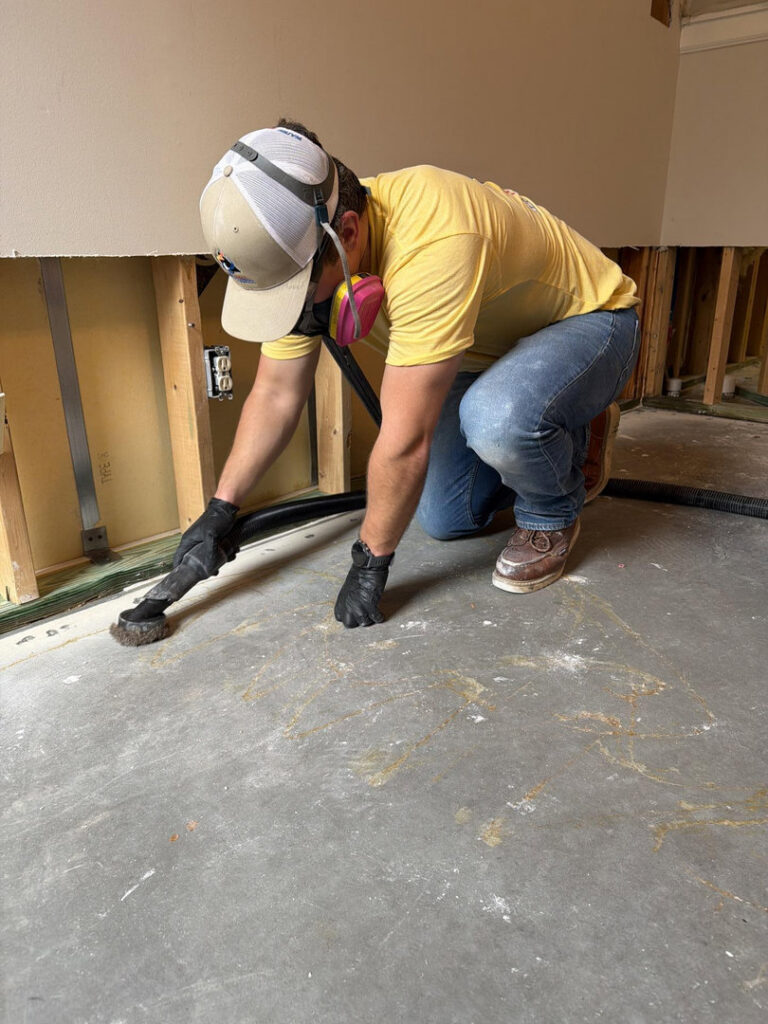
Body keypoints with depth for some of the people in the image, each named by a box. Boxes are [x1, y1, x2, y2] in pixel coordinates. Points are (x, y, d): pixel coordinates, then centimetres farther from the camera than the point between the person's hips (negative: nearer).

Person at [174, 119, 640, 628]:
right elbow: (275, 395, -8)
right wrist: (221, 508, -10)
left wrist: (370, 562, -27)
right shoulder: (296, 244, -16)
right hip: (486, 347, 7)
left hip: (588, 317, -7)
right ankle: (561, 436, 25)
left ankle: (553, 516, -5)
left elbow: (405, 440, -38)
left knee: (496, 417, -40)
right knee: (443, 519, 3)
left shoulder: (433, 245, -41)